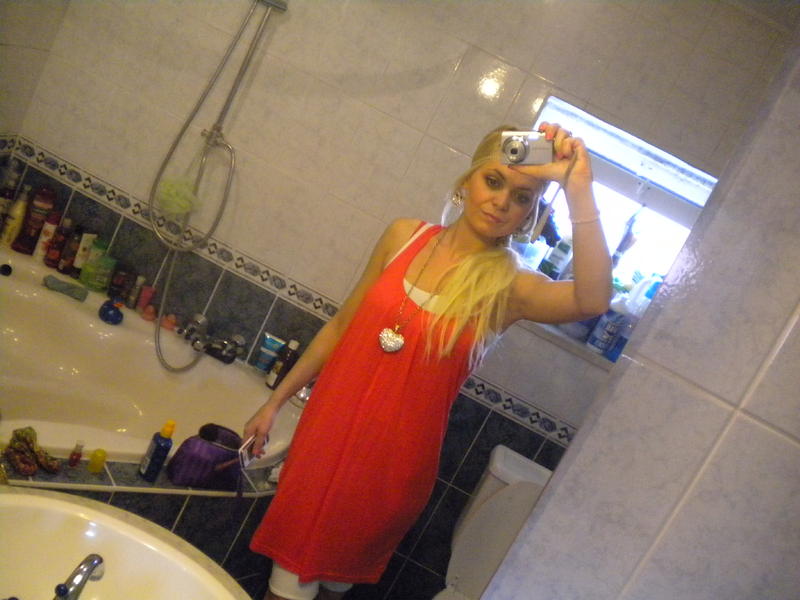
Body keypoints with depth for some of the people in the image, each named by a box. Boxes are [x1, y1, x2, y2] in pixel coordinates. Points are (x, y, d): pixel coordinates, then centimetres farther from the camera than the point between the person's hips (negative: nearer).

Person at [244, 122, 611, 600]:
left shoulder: (510, 288, -11)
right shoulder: (405, 236, -2)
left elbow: (592, 301, -33)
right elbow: (341, 326, 5)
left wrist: (579, 189, -35)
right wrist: (276, 401, 9)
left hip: (395, 461, -2)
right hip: (328, 430, 2)